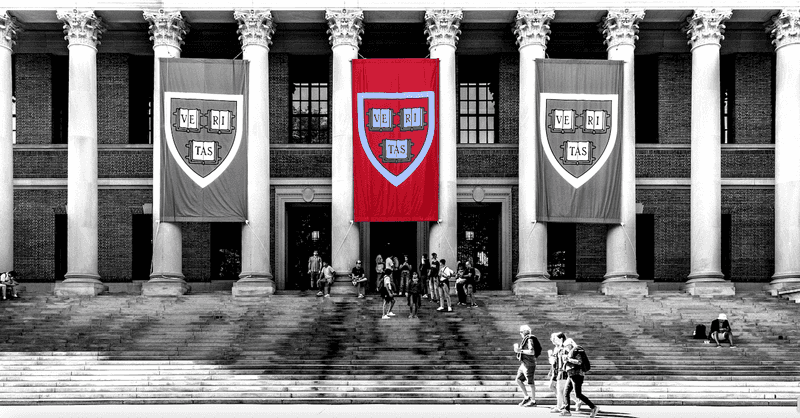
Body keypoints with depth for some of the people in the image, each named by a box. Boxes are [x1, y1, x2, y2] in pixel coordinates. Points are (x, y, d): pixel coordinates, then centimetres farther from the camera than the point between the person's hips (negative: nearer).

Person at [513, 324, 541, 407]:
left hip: (529, 364, -10)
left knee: (530, 383, -3)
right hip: (524, 364, 10)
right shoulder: (526, 339, 15)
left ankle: (533, 401, 5)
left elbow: (532, 352, -23)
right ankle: (526, 397, 16)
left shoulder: (530, 339, -14)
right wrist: (518, 349, 7)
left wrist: (520, 351, -21)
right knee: (518, 380, 10)